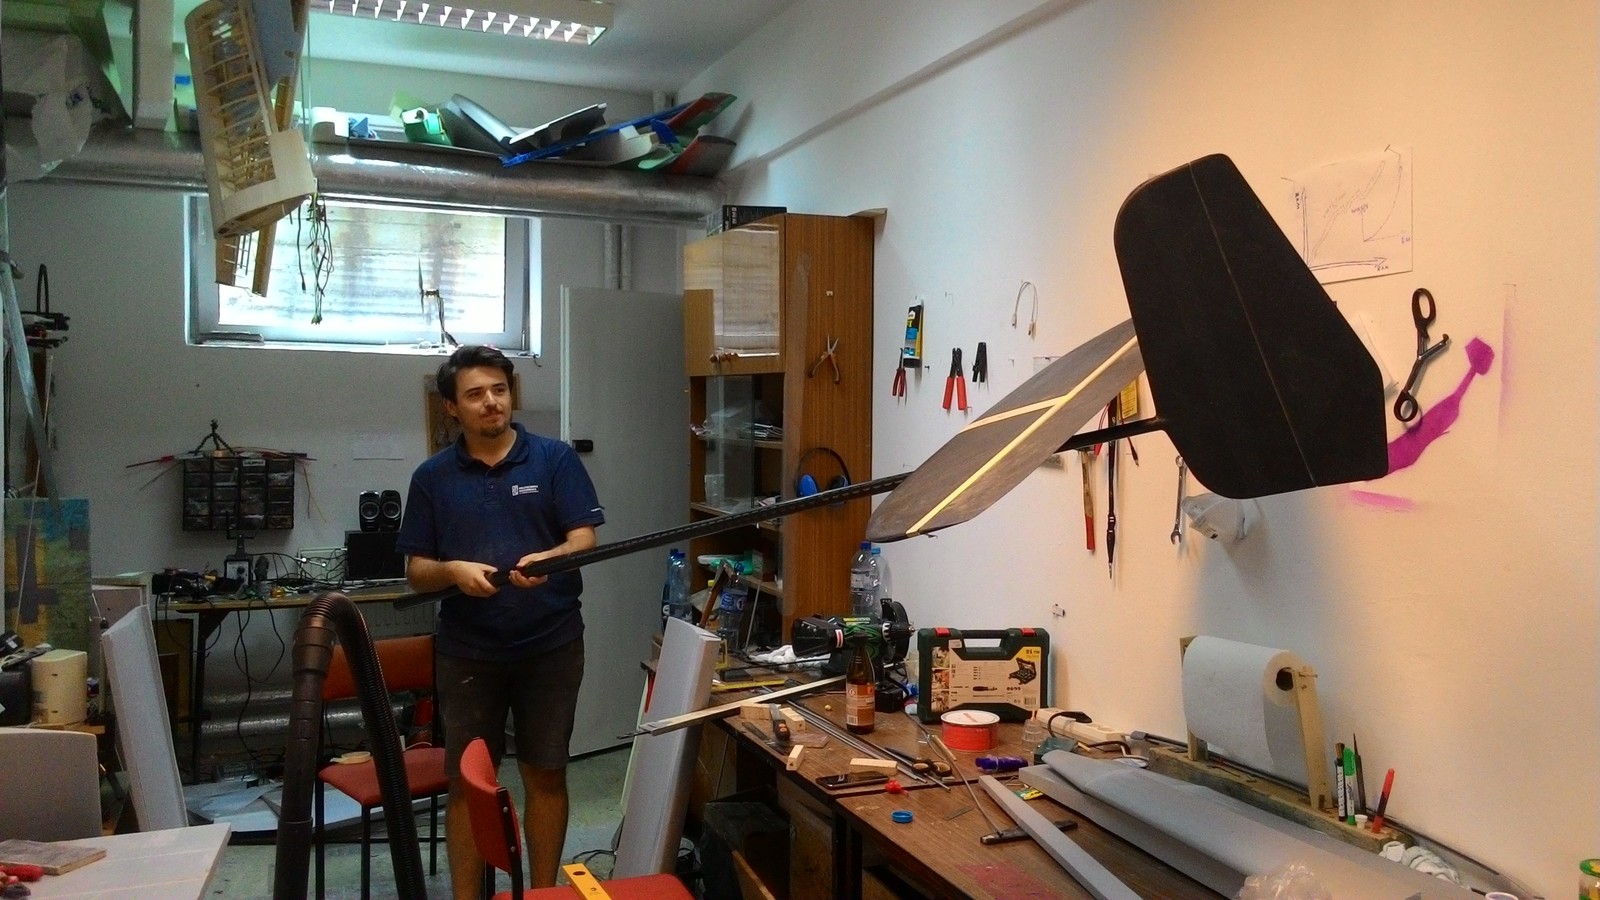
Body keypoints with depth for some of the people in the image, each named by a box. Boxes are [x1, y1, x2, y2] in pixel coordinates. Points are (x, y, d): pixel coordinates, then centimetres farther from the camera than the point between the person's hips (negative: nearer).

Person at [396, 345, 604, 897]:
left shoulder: (555, 459, -2)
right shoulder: (433, 476, 3)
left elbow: (584, 541, -8)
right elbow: (416, 572, 4)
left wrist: (545, 560, -29)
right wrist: (453, 571, -18)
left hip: (551, 646, -1)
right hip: (467, 652, 1)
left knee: (545, 775, 9)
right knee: (467, 782, 8)